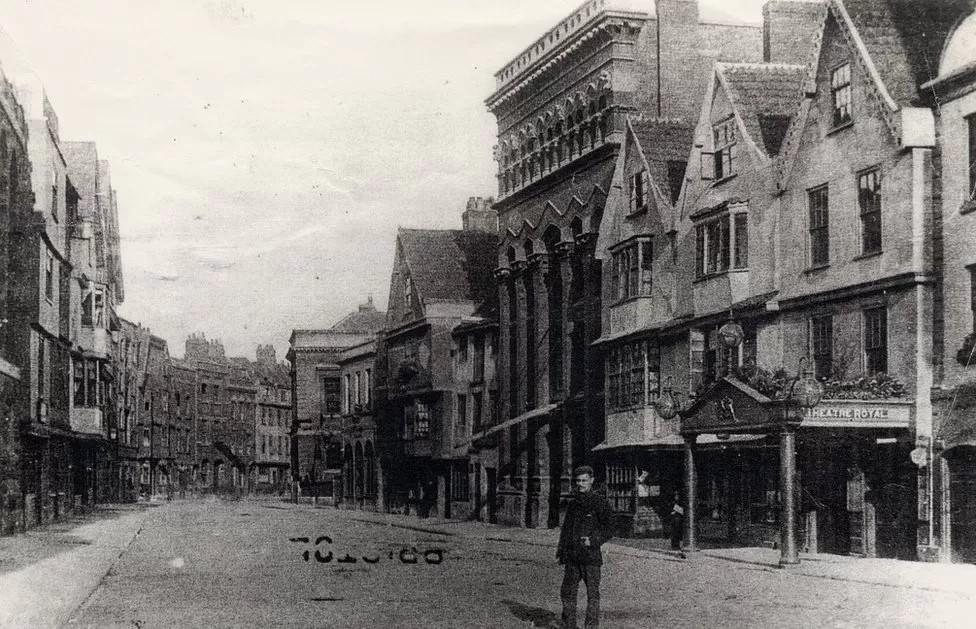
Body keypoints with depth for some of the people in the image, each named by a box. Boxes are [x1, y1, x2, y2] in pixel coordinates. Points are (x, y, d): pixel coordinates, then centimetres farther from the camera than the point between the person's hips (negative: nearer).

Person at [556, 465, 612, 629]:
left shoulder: (600, 503, -4)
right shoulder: (573, 503, 14)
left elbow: (607, 530, -5)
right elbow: (565, 528, 22)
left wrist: (593, 541, -20)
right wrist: (561, 551, 18)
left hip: (591, 555, -6)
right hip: (572, 557, 6)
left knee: (592, 594, -3)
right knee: (567, 592, 9)